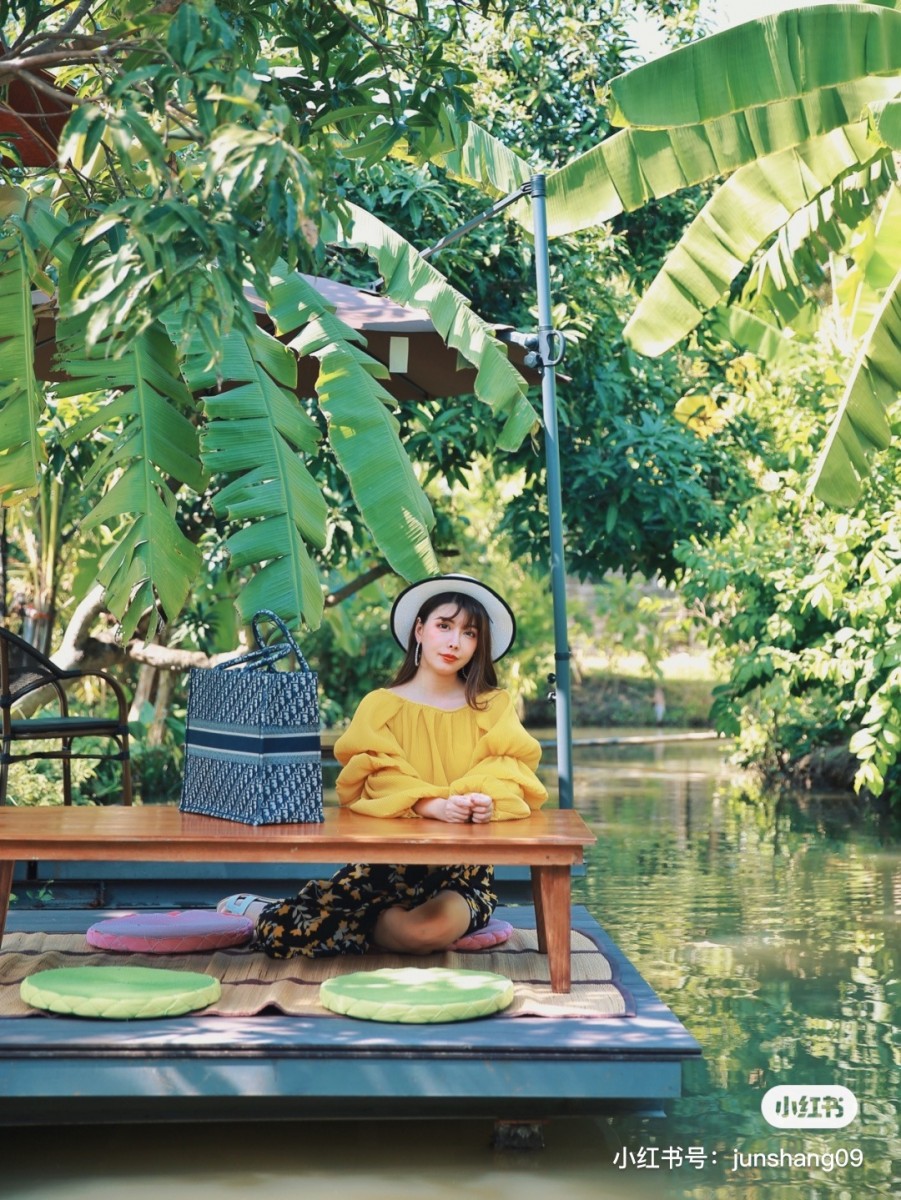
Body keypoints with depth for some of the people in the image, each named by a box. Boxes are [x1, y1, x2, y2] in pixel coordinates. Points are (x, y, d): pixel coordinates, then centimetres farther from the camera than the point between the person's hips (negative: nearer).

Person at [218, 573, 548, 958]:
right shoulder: (381, 705, 7)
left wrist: (488, 798, -26)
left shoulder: (495, 707, 11)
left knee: (429, 930, -33)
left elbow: (508, 768, -1)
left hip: (464, 870, 0)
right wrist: (433, 805, -27)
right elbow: (380, 778, -7)